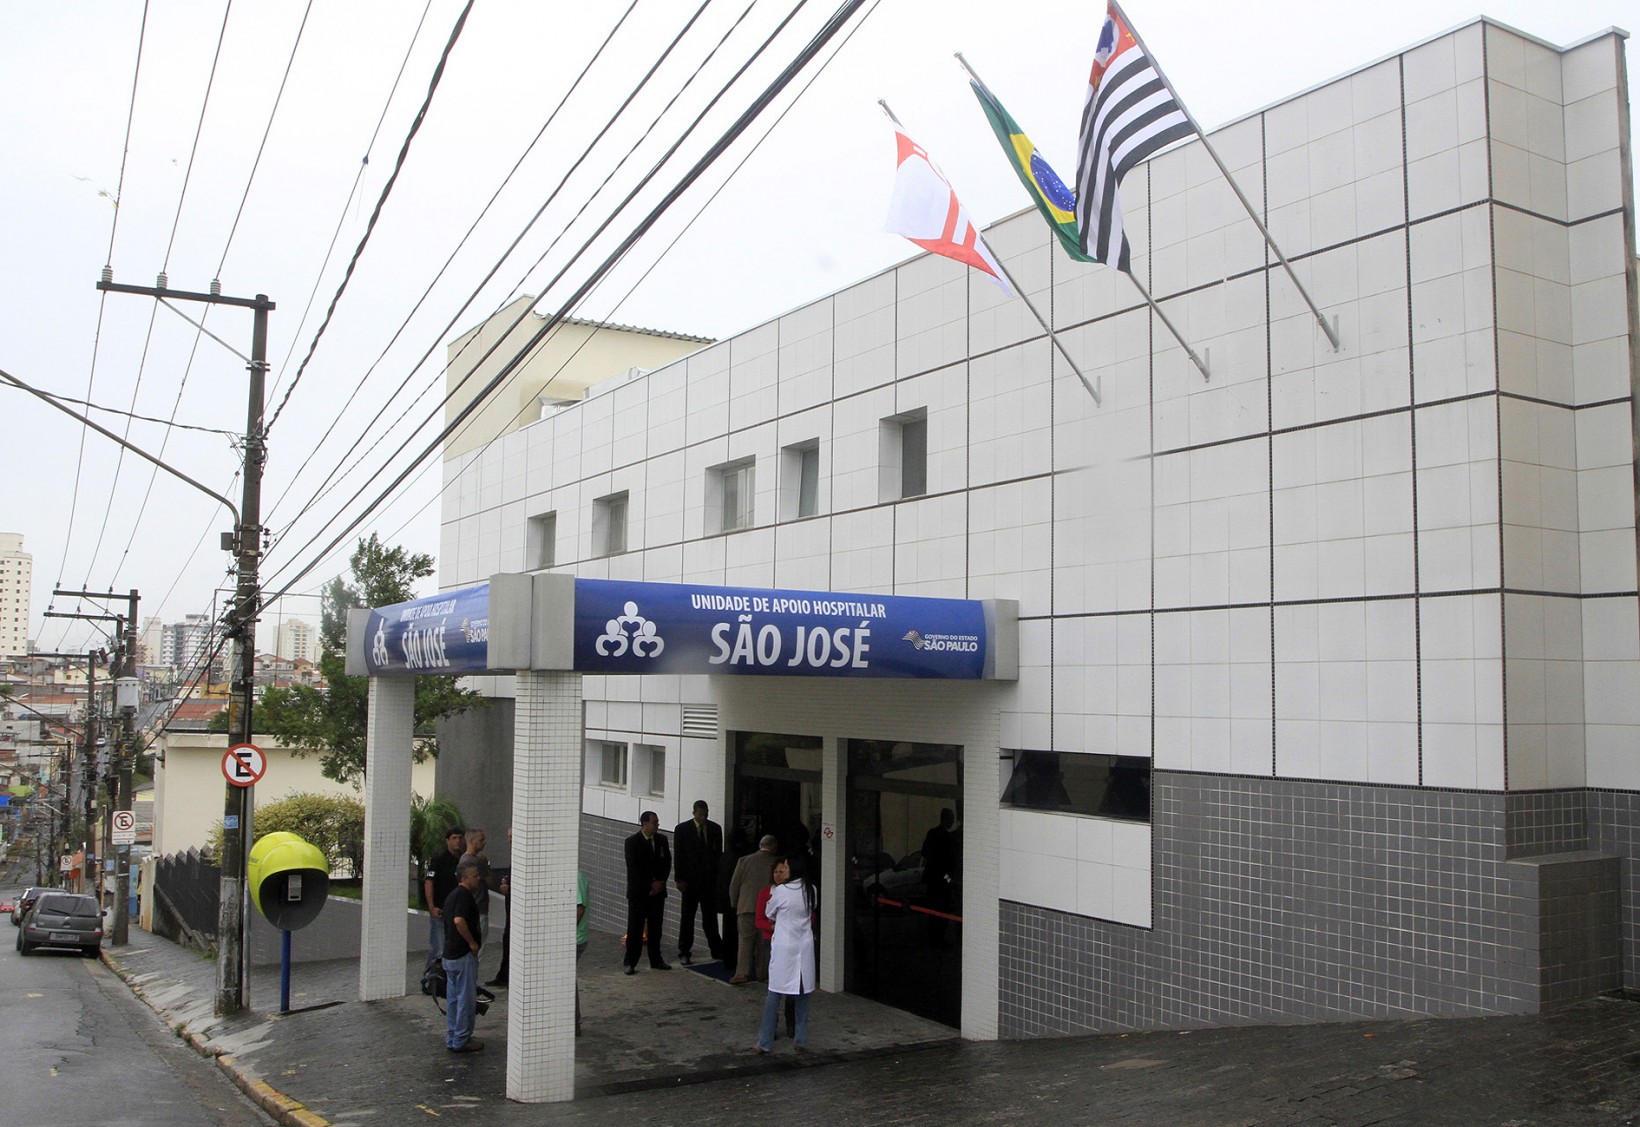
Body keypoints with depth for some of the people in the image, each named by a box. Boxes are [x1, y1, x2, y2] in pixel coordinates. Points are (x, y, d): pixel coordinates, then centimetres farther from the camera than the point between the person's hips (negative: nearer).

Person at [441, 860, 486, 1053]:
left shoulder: (451, 895, 15)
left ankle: (452, 1038, 21)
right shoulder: (464, 894, -16)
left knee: (452, 998, 15)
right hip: (464, 955, -10)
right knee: (466, 998, -1)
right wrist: (473, 942, -20)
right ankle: (461, 1041, 3)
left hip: (449, 954, 10)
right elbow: (459, 920, -30)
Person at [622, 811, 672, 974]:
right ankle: (630, 963, 3)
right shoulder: (632, 842, -8)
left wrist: (660, 882, -6)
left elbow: (667, 862, 8)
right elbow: (633, 868, -12)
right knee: (635, 928, -2)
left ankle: (656, 960, 19)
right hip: (638, 892, -4)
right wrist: (650, 885, -14)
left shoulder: (661, 840, 7)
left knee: (655, 927, 10)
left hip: (657, 890, 4)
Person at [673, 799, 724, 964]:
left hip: (710, 879, 2)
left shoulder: (715, 828, 5)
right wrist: (679, 879, -9)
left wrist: (719, 876, 3)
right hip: (690, 880, -2)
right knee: (687, 917, 4)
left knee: (710, 916, 7)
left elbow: (719, 853, 8)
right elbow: (678, 856, -4)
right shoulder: (682, 829, -3)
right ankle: (684, 952, 11)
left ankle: (717, 950, 15)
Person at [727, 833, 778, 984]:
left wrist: (734, 904, 18)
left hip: (746, 907, 0)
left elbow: (734, 885, 5)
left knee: (746, 939, 1)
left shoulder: (745, 860, 2)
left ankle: (743, 972, -10)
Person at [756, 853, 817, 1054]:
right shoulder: (811, 891, -2)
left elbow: (770, 914, 1)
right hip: (804, 946, 4)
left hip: (783, 946, -4)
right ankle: (801, 1040, 15)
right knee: (803, 994, 12)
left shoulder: (780, 891, -15)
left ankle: (765, 1043, 6)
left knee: (774, 994, 3)